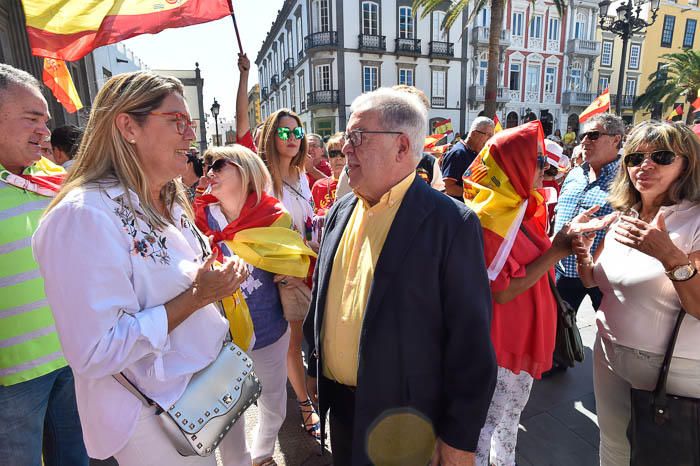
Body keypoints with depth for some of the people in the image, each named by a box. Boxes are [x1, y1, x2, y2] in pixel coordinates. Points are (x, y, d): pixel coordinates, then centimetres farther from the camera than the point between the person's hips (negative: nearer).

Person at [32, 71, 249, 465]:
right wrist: (196, 296, -26)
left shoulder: (169, 202, 2)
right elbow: (95, 354, -26)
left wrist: (217, 282, -3)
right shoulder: (86, 215, -25)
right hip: (153, 419, -7)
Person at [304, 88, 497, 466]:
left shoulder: (450, 222, -18)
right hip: (338, 402, 6)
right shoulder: (340, 211, 1)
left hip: (401, 420, -5)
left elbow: (469, 338, -16)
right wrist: (315, 367, 14)